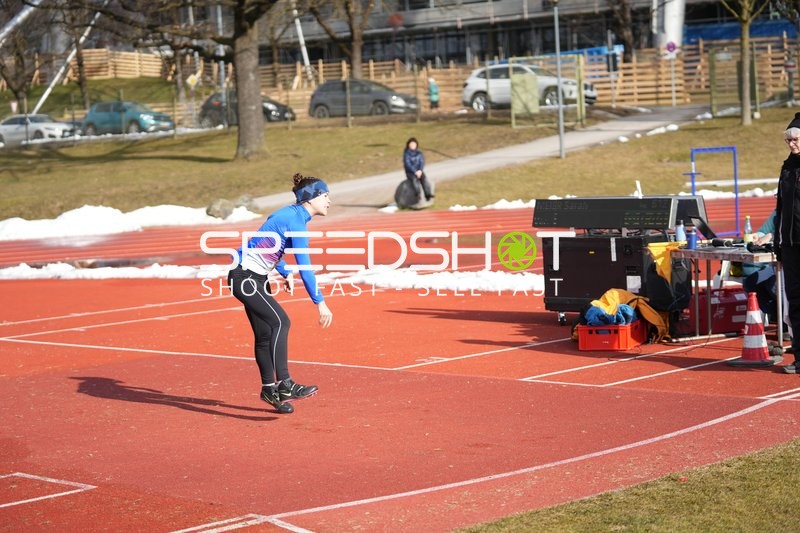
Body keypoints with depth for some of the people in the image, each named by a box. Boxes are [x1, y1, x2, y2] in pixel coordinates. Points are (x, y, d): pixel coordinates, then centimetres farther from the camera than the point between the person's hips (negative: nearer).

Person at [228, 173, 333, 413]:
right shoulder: (297, 221, -19)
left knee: (266, 334, 11)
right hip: (245, 278, -10)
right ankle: (284, 384, -26)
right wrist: (320, 303, -24)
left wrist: (284, 272, 19)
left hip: (255, 278, 10)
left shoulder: (292, 214, 10)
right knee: (280, 321, -21)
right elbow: (304, 267, -23)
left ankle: (269, 389, 19)